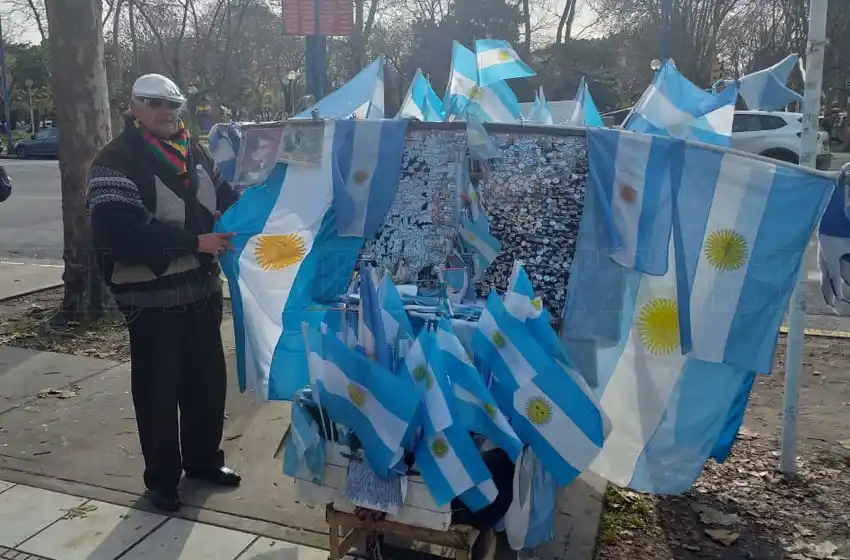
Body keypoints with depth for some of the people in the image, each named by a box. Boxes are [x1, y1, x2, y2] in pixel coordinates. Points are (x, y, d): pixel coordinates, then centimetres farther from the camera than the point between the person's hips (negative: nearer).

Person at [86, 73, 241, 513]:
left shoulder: (194, 152, 10)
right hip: (153, 296, -6)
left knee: (208, 379, 16)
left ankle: (204, 460, 35)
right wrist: (194, 241, -26)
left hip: (202, 287, 6)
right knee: (158, 389, 5)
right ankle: (162, 478, 23)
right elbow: (118, 232, -22)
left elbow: (225, 198, 22)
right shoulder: (116, 161, -11)